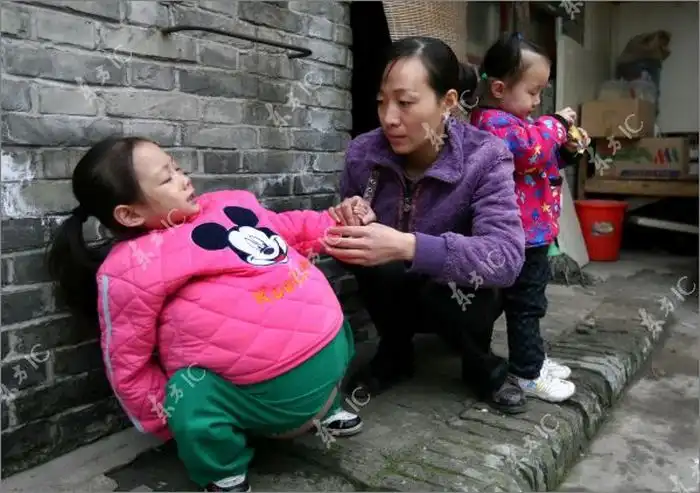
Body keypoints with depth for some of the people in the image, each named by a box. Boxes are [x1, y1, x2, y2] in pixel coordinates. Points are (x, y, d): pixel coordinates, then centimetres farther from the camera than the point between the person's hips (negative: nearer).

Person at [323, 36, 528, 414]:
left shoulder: (484, 157, -22)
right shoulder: (363, 153, -14)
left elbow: (506, 256, -35)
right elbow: (354, 234, -2)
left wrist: (409, 247, -47)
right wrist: (347, 228, -27)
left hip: (459, 296, -1)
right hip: (393, 294, 2)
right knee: (372, 256, -30)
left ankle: (480, 363, 2)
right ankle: (395, 354, 0)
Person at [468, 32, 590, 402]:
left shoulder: (512, 121, 17)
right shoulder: (493, 122, -17)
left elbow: (544, 160, 26)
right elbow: (531, 152, -32)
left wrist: (567, 150, 8)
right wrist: (555, 124, -17)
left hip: (534, 231, 11)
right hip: (521, 235, -11)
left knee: (530, 300, 21)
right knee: (525, 303, 0)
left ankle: (532, 357, 35)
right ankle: (528, 374, 12)